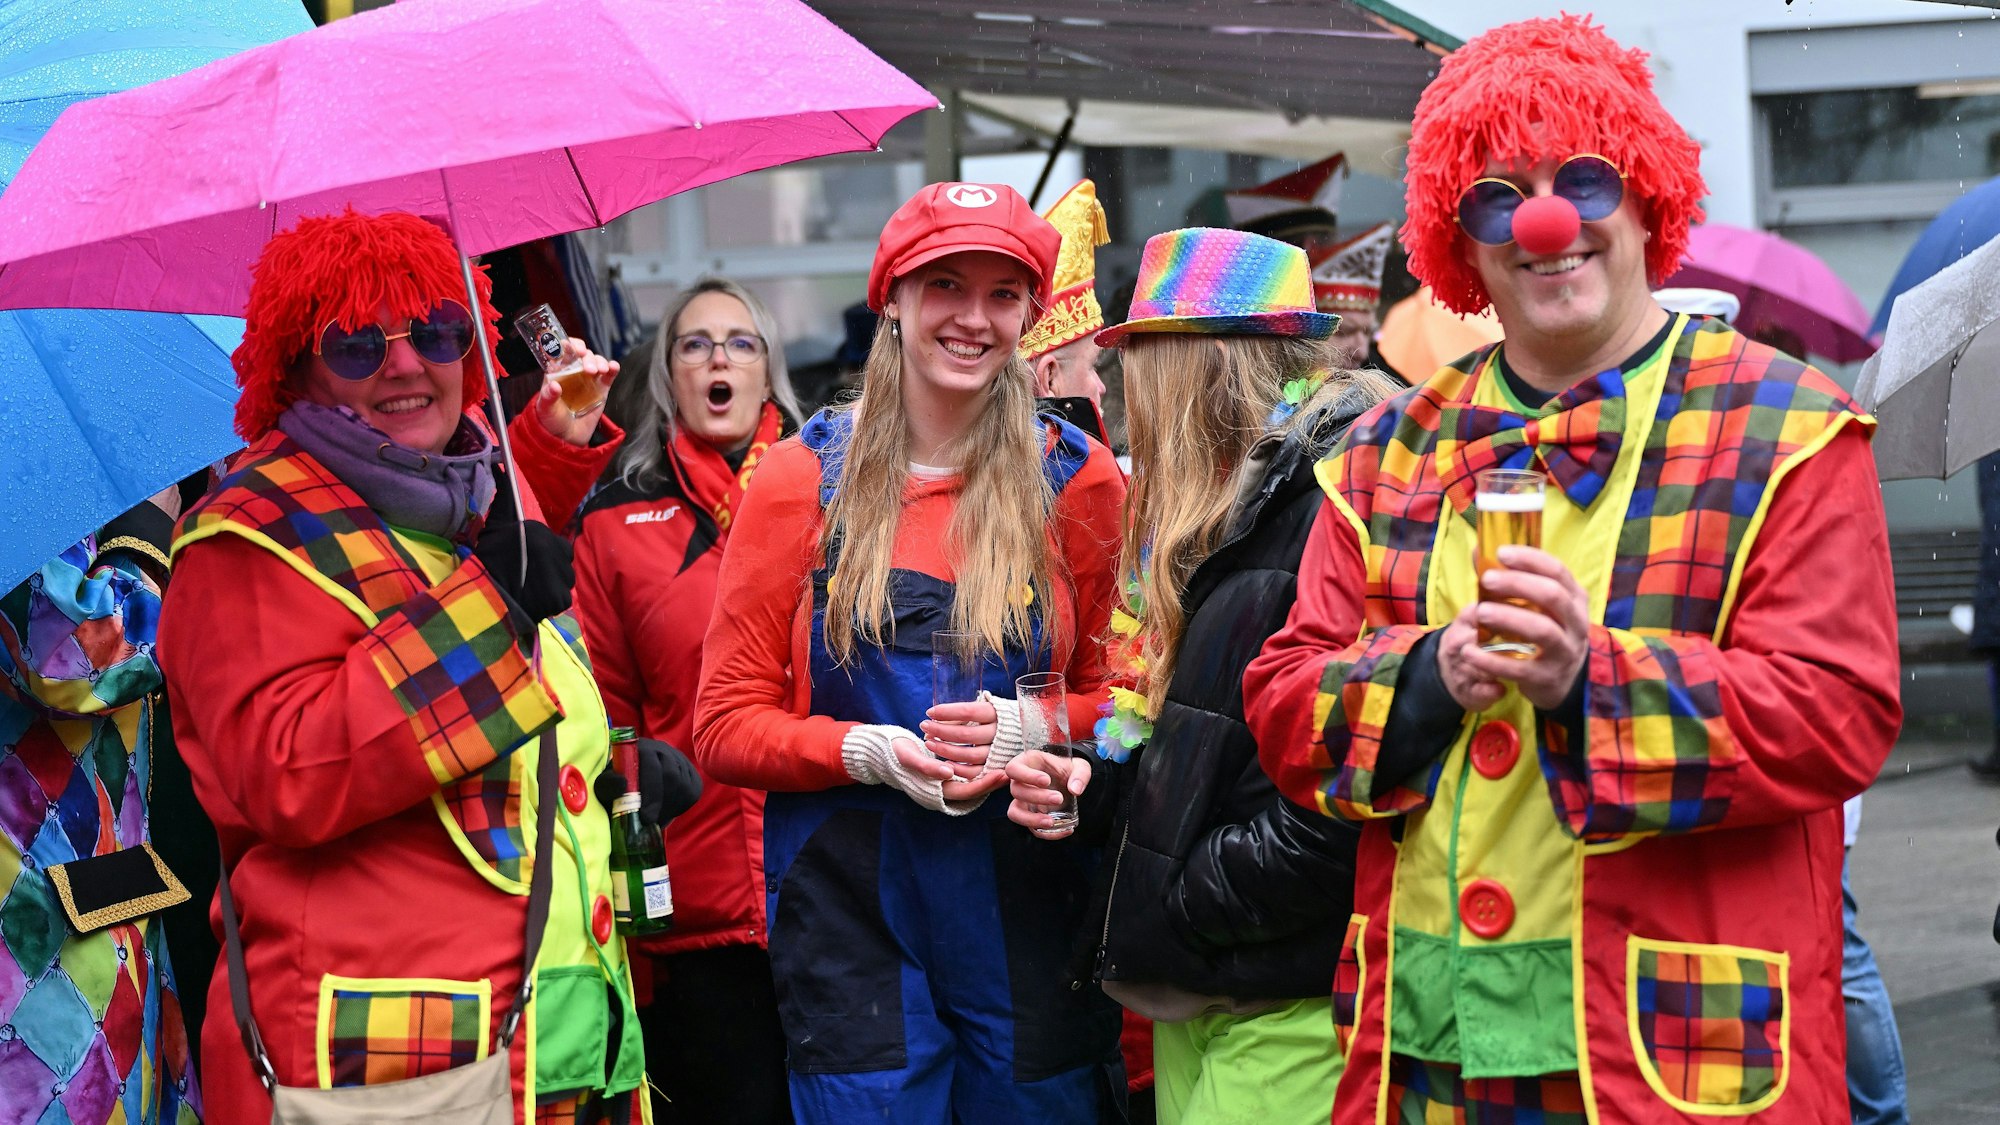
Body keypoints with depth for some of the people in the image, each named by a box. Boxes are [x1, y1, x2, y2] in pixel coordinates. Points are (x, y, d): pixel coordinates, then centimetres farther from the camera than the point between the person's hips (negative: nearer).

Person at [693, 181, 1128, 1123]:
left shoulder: (1076, 481, 4)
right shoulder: (802, 479, 1)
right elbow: (726, 726, 1)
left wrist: (1031, 728, -12)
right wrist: (870, 752, -15)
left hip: (1028, 924, 1)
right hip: (850, 919, -1)